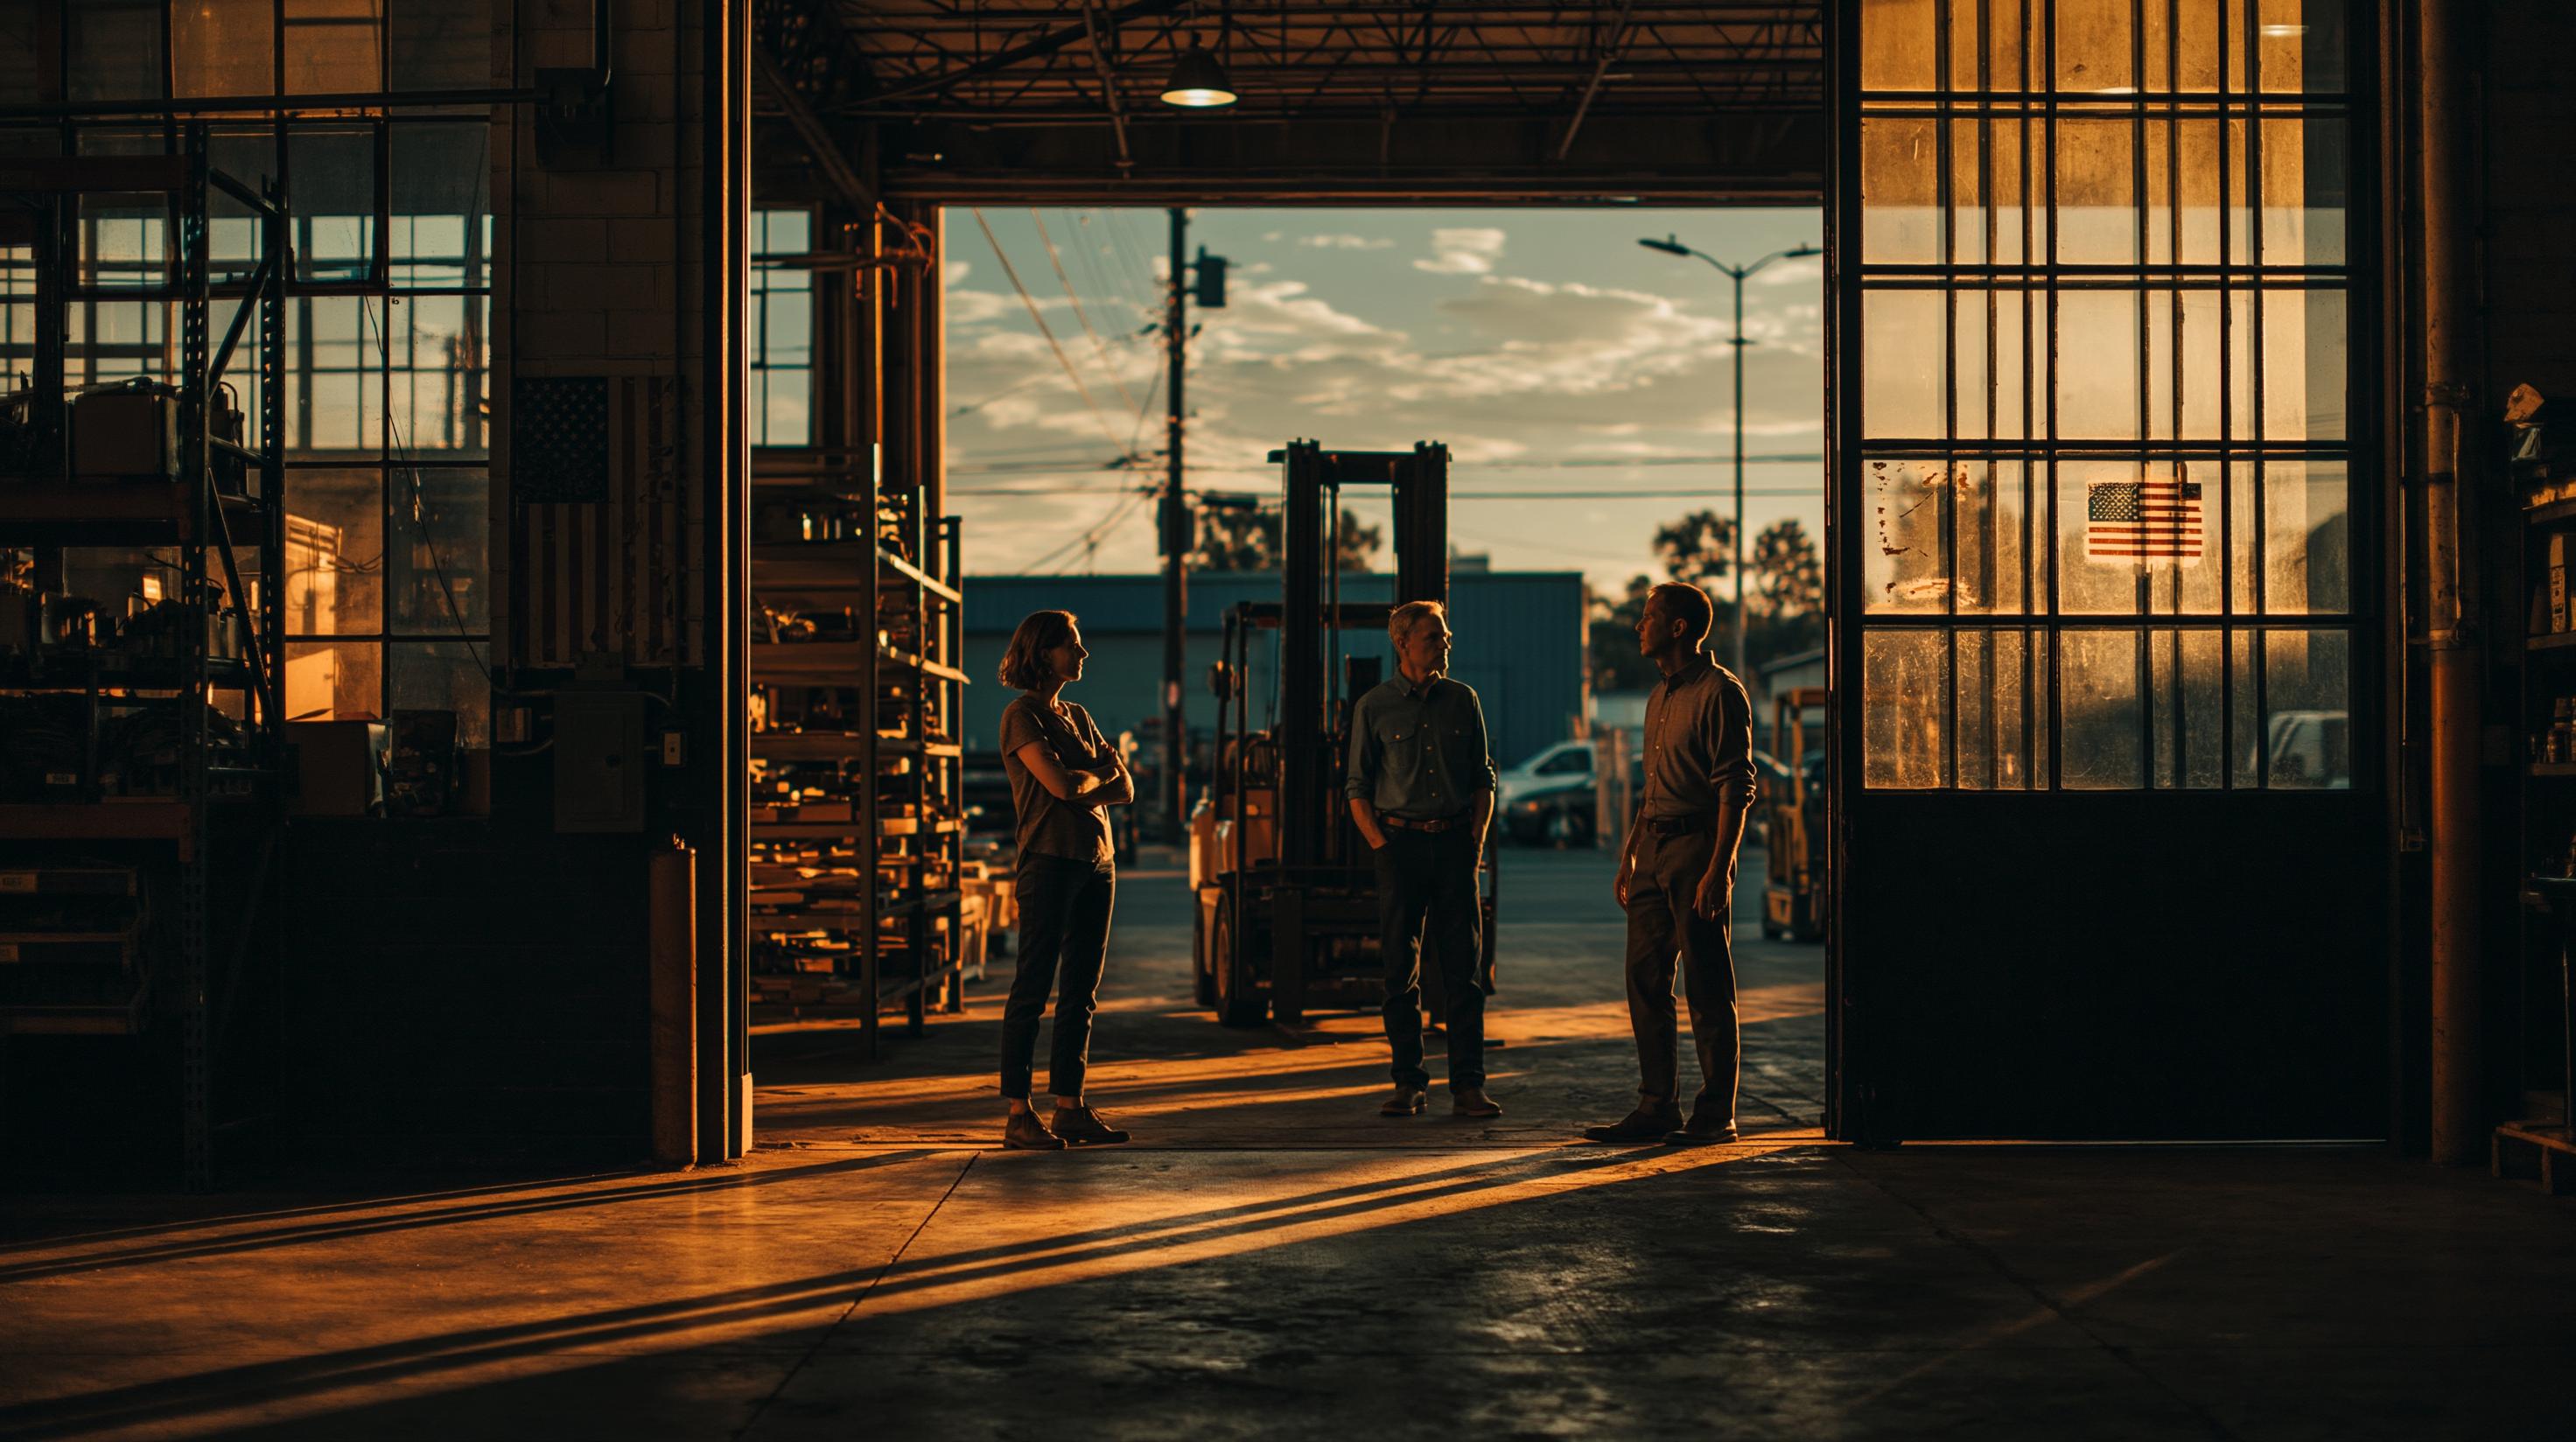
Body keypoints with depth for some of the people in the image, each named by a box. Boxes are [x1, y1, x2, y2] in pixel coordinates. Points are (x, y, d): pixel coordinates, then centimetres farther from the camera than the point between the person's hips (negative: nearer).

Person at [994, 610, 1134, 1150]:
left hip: (1097, 861, 8)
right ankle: (1018, 1115, -4)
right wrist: (1102, 772, 3)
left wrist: (1084, 787, -8)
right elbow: (1059, 784, -16)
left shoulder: (1078, 717, 18)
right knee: (1033, 989, -6)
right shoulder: (1022, 715, -5)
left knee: (1081, 991, 7)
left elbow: (1125, 789, 12)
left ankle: (1069, 1106, 12)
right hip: (1050, 861, -8)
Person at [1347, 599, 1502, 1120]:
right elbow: (1358, 788, 5)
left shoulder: (1462, 700, 8)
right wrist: (1381, 847, -5)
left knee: (1464, 969, -2)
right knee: (1401, 971, 1)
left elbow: (1483, 778, 14)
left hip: (1455, 843, 2)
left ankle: (1468, 1085, 0)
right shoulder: (1373, 707, 1)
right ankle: (1408, 1083, 8)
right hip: (1400, 844, -2)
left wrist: (1476, 841, 4)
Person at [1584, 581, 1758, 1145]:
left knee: (1708, 990, -4)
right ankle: (1658, 1108, 12)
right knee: (1645, 981, 7)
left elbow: (1736, 787, -15)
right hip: (1654, 850, 9)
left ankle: (1716, 1115, 1)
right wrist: (1629, 857, 19)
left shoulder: (1720, 693, -9)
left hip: (1697, 846, -9)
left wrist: (1718, 870, -21)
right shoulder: (1660, 697, 18)